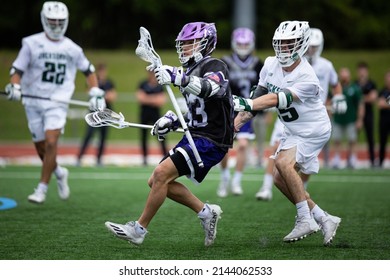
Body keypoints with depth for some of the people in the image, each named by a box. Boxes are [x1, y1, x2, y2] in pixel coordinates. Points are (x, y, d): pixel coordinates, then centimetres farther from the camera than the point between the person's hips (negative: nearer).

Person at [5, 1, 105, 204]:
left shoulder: (72, 49, 6)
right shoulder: (32, 43, -1)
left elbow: (89, 71, 20)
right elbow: (17, 70, -1)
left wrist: (95, 94, 10)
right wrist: (14, 87, -21)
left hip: (57, 103, 0)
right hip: (33, 102, 1)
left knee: (51, 143, -17)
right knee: (41, 149, 6)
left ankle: (42, 189, -9)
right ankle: (59, 173, 37)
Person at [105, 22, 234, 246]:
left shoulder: (215, 67, -11)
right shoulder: (191, 71, 17)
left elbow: (208, 88, -36)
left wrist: (176, 77, -48)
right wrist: (172, 120, 10)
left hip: (211, 141, -10)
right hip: (194, 136, 10)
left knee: (161, 174, -18)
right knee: (157, 181, 6)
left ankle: (139, 229, -10)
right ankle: (206, 212, 13)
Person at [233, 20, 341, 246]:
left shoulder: (306, 78, -28)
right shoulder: (271, 65, -6)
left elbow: (278, 99, -38)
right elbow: (260, 95, 1)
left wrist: (246, 104, -49)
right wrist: (240, 119, -10)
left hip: (313, 130, -8)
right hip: (293, 131, 8)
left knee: (284, 162, -27)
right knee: (280, 179, 3)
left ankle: (306, 219, -18)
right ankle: (323, 219, 12)